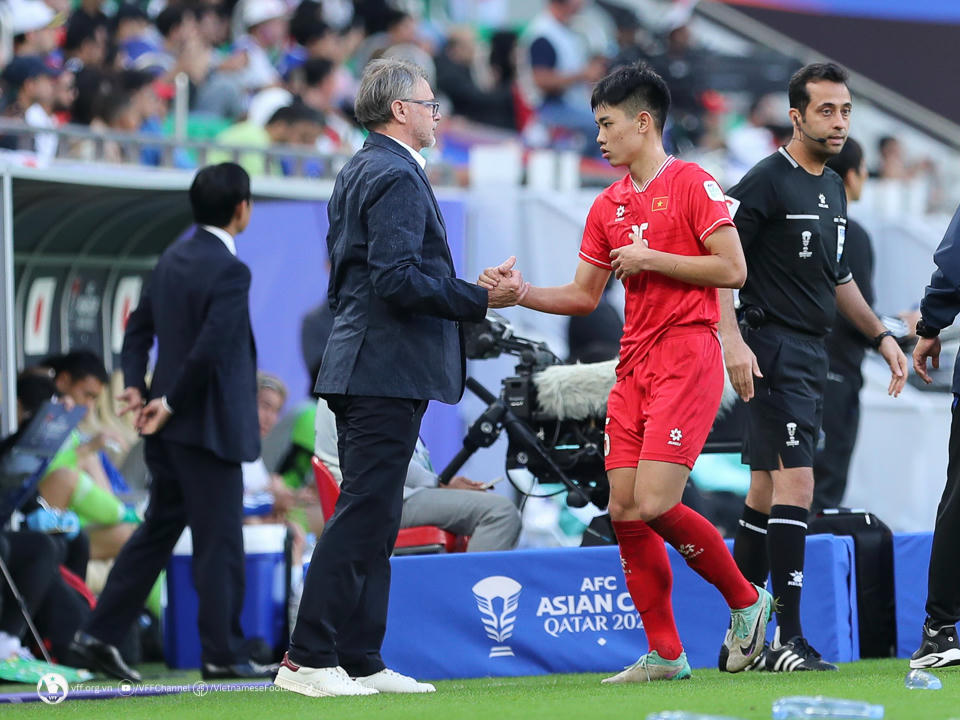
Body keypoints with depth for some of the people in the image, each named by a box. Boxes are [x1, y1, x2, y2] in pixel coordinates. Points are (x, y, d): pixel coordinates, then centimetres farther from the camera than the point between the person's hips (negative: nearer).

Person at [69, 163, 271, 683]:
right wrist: (171, 404, -14)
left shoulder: (173, 258, 10)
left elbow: (139, 327, 14)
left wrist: (136, 387, 5)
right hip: (207, 426, -8)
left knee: (158, 529, 15)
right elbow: (210, 349, -24)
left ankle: (100, 635, 13)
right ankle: (222, 654, 6)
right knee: (220, 542, 0)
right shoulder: (228, 271, -17)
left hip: (171, 427, 8)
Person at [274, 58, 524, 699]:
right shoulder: (396, 176, -12)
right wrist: (481, 299, -17)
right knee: (364, 514, -10)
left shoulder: (358, 171, 20)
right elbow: (397, 279, -22)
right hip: (389, 367, -11)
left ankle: (361, 660, 11)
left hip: (362, 366, 11)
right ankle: (308, 658, -10)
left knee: (374, 517, 11)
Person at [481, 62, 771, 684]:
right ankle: (665, 655, 5)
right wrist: (518, 294, 5)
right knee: (624, 509, -1)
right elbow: (583, 296, 19)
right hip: (634, 368, 7)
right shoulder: (607, 207, 17)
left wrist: (652, 258, -11)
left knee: (654, 504, -16)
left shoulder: (691, 184, -4)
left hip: (687, 358, -7)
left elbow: (733, 269, -11)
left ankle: (746, 599, 6)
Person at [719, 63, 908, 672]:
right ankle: (788, 640, -16)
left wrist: (880, 334, 23)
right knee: (795, 482, -15)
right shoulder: (767, 182, -11)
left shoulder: (833, 188, 16)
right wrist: (733, 342, -24)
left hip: (812, 353, 9)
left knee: (766, 489, 12)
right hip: (773, 351, -9)